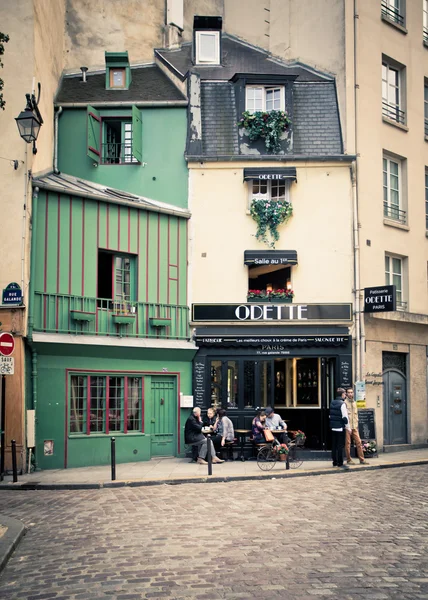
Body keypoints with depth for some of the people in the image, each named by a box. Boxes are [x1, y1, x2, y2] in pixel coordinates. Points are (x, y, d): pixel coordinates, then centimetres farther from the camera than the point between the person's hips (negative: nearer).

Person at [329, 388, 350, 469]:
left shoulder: (332, 403, 10)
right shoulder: (342, 404, -13)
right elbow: (345, 417, -15)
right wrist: (348, 427, -7)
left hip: (333, 427, 7)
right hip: (340, 427, -7)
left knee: (334, 445, 11)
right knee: (340, 446, -3)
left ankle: (334, 462, 16)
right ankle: (340, 463, -3)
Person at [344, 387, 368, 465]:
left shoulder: (354, 402, 14)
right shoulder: (345, 402, -7)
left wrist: (356, 423, 12)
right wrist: (347, 426, -13)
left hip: (354, 426, 6)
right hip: (347, 426, -6)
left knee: (358, 442, 3)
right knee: (347, 443, 0)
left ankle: (362, 459, 7)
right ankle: (349, 460, 9)